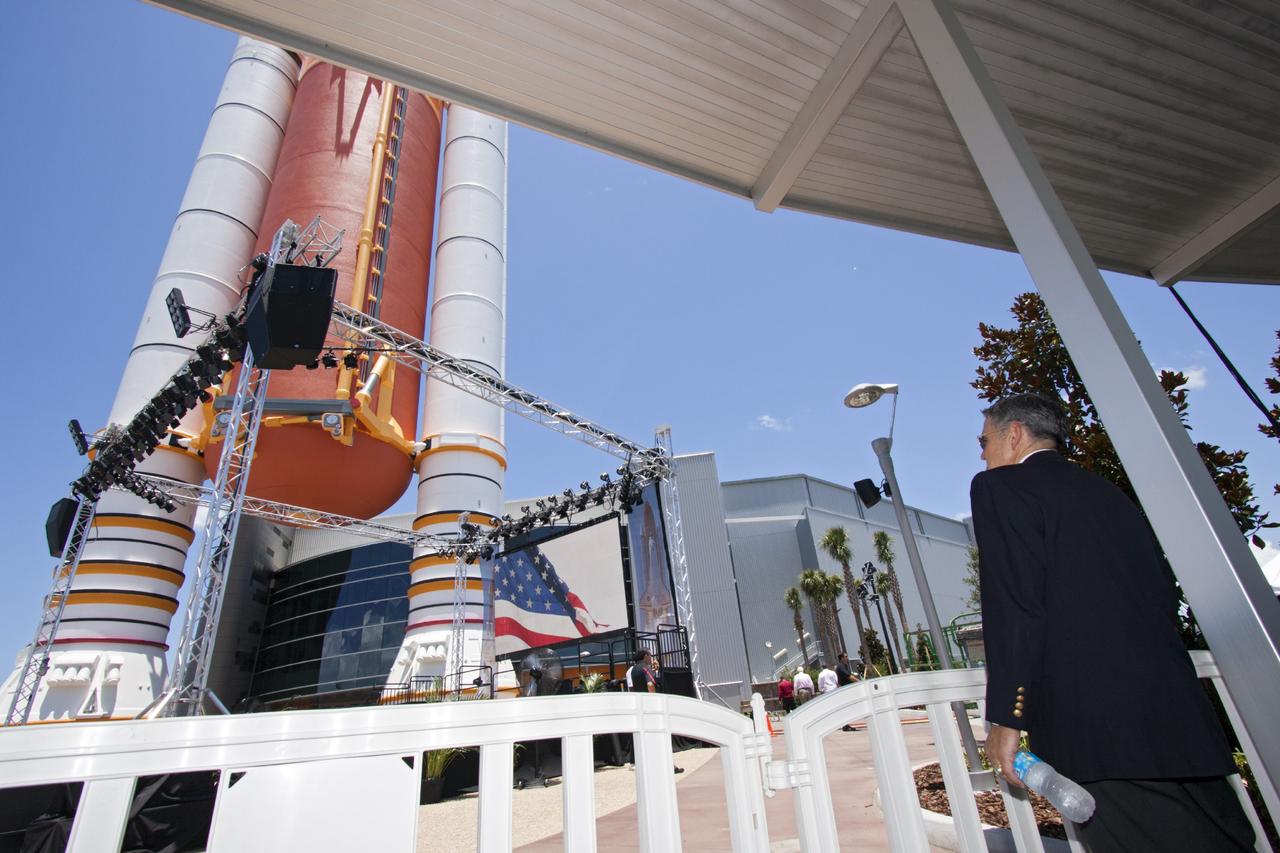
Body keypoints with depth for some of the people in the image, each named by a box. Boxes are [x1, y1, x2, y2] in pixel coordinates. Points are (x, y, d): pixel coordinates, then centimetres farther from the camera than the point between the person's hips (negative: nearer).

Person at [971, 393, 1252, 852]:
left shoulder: (1000, 487, -7)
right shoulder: (1106, 489, 18)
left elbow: (1014, 605, -15)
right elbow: (1165, 591, 20)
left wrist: (1005, 718, -12)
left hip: (1097, 729, -9)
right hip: (1180, 720, 9)